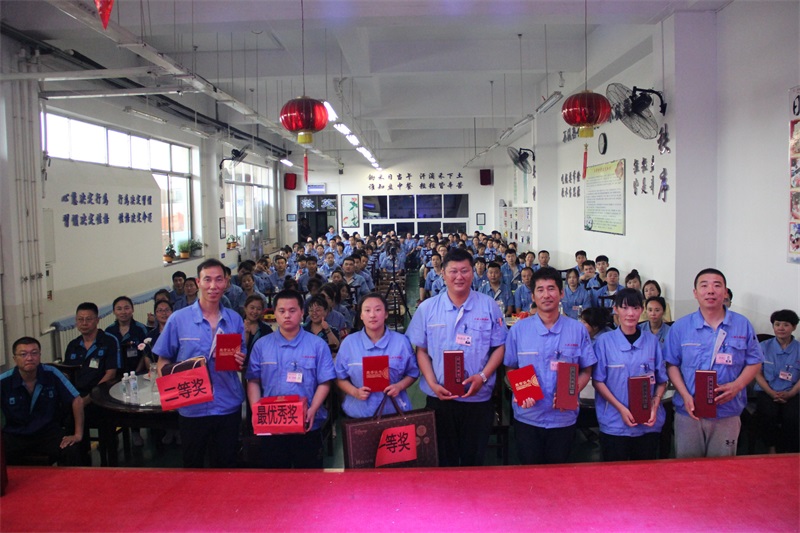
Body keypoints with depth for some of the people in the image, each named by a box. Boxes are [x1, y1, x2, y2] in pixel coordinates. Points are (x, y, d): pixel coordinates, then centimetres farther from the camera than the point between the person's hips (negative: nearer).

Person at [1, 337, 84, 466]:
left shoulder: (51, 374, -8)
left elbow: (77, 401, -4)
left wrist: (78, 434, -7)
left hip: (49, 432, 0)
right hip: (14, 436, 0)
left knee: (71, 452, -28)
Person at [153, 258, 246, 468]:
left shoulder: (235, 319, 2)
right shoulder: (178, 319, -5)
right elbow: (163, 362, 0)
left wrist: (240, 361, -11)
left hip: (228, 406, 2)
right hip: (192, 408, -2)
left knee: (226, 466, 14)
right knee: (192, 467, 15)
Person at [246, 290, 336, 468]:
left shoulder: (318, 345, 0)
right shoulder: (261, 345, 6)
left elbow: (324, 383, -3)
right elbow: (253, 382, 6)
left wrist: (312, 411, -15)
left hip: (307, 427, -1)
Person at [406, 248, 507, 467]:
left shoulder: (489, 306, 0)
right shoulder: (427, 308, 1)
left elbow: (499, 347, 2)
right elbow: (421, 350, 4)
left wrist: (483, 376, -13)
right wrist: (433, 384, -9)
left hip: (478, 398, 0)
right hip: (439, 397, 1)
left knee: (474, 461, 11)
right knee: (443, 460, 12)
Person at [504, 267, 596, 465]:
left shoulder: (577, 330, -1)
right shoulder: (518, 330, -2)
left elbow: (586, 371, 4)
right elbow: (510, 370, 4)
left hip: (564, 417, 0)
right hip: (527, 417, 0)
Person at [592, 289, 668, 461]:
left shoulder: (652, 341, 5)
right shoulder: (604, 342, -3)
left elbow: (661, 380, 8)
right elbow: (597, 381, -4)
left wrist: (655, 406, -8)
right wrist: (621, 408, -13)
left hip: (649, 424, 2)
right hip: (615, 424, -2)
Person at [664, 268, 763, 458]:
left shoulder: (742, 325, 2)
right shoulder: (680, 327, -1)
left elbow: (754, 362, 5)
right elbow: (672, 364, 1)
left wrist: (736, 386, -12)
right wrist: (685, 395, -13)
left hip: (727, 413, 1)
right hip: (689, 411, 0)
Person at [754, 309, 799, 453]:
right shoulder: (764, 347, 8)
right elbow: (758, 373, 5)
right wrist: (771, 392, -9)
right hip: (767, 392, 0)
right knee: (768, 414, -31)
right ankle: (772, 449, -11)